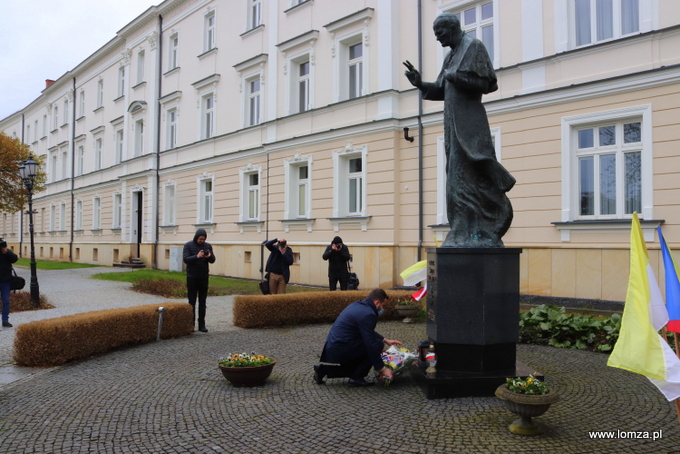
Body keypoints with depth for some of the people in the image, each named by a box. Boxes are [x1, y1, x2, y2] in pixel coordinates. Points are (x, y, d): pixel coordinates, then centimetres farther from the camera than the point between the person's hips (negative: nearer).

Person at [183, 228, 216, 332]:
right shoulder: (188, 245, -2)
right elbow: (185, 259, -12)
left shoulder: (208, 246, 6)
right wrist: (197, 256, -29)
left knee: (202, 302, 4)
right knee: (192, 302, 2)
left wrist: (209, 256, -18)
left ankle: (202, 325, 7)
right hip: (192, 277, -2)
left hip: (204, 277, 2)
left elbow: (213, 260, 5)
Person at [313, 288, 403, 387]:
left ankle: (324, 369, 19)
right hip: (340, 352, -10)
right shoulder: (368, 314, -17)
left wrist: (385, 340, 28)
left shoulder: (357, 305, 13)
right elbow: (371, 345, -18)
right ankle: (357, 378, -1)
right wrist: (382, 368, -11)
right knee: (377, 345, -6)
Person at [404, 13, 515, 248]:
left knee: (470, 177, -11)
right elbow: (441, 92, 18)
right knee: (457, 178, 5)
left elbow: (482, 83, -13)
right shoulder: (451, 56, 20)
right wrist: (420, 83, 4)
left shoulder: (473, 47, -3)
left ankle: (480, 235, -8)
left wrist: (454, 77, -11)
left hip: (469, 125, -9)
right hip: (454, 125, 9)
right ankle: (465, 234, 7)